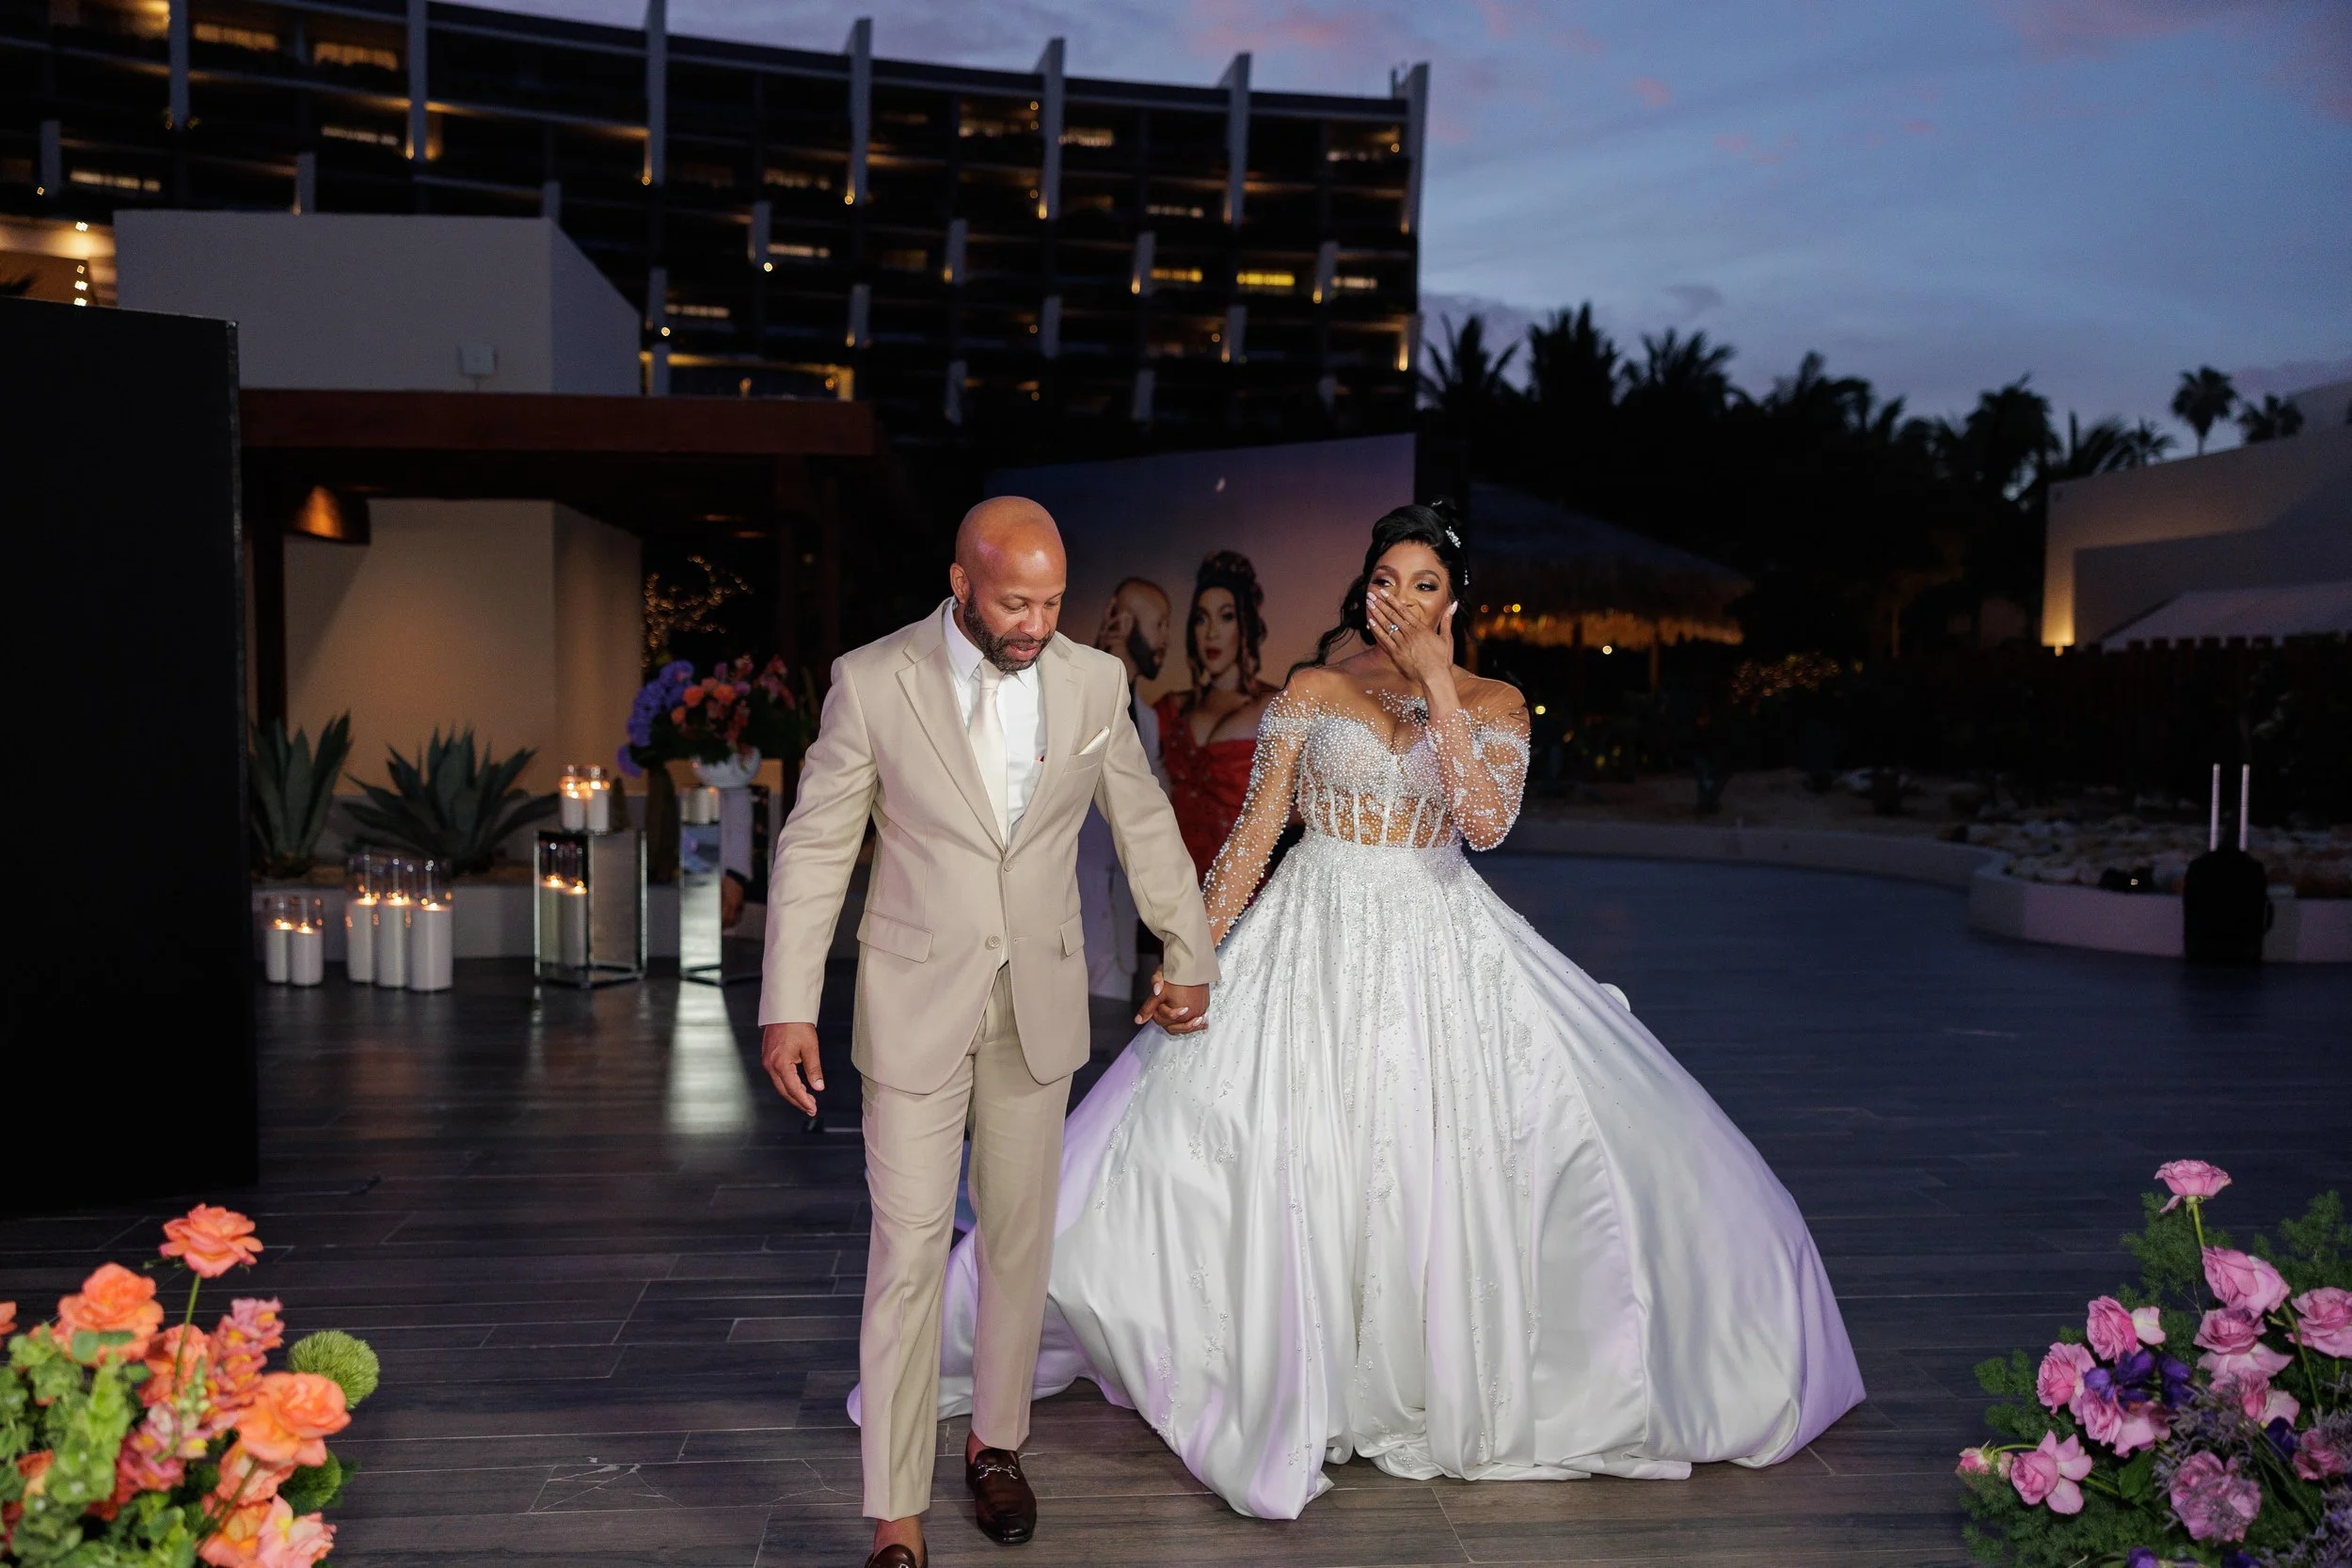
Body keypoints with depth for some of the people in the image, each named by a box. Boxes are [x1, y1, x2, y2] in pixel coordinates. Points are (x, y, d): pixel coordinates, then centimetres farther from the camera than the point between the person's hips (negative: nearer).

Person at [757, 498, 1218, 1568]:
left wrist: (1189, 956, 18)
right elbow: (814, 846, -6)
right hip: (916, 1003, -3)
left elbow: (1144, 826, 11)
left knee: (1020, 1241, 13)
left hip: (1040, 1004, 3)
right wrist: (788, 1007, -9)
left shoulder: (1094, 683, -3)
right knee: (909, 1253, -3)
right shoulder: (873, 681, -11)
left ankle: (996, 1443, 35)